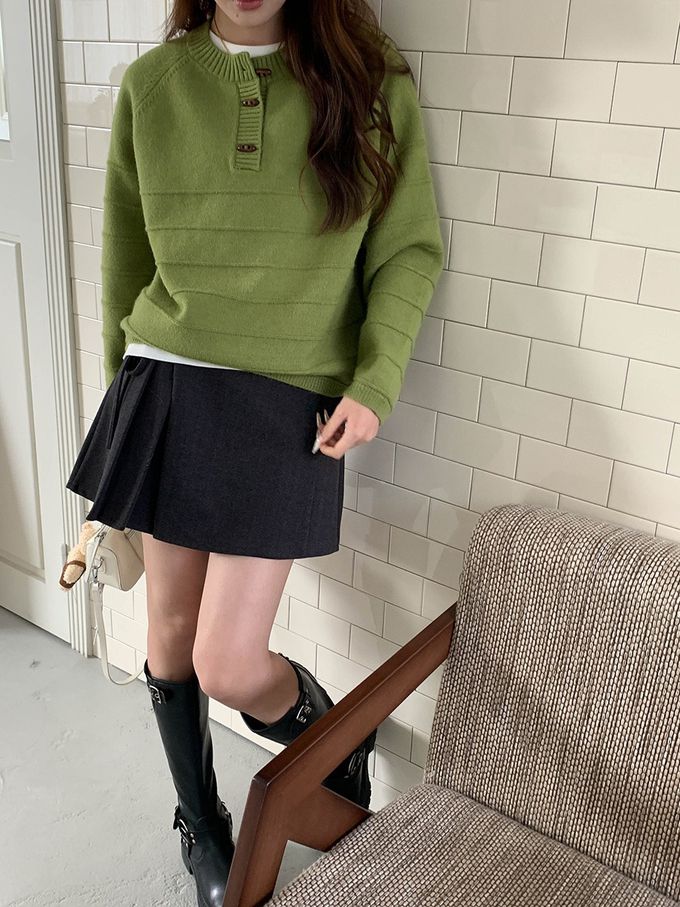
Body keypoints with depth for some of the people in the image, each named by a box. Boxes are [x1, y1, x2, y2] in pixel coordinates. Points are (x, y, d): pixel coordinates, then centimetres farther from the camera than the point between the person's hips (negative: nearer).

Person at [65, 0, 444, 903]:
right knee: (172, 630, 13)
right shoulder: (150, 84, 3)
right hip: (165, 389, 3)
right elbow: (127, 254, 12)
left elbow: (410, 250, 1)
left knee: (231, 668, -4)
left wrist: (375, 382, -10)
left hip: (290, 403, -3)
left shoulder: (371, 83, -3)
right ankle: (201, 824, 40)